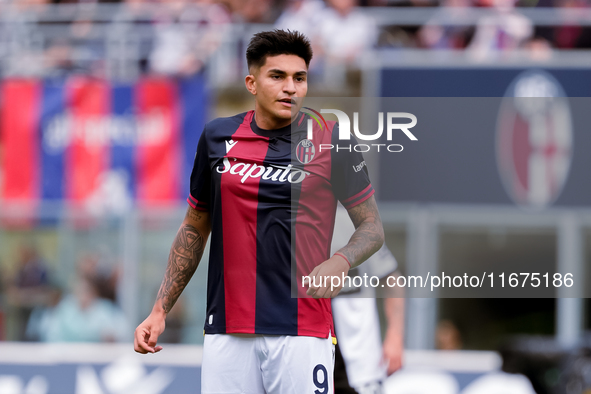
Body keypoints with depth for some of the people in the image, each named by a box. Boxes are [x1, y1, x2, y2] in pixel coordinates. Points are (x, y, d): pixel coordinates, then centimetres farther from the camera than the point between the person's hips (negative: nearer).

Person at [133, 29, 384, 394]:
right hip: (227, 331, 2)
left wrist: (340, 262, -15)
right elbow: (194, 230, 18)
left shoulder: (331, 140, 0)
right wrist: (160, 311, 13)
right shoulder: (217, 137, 8)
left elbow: (372, 226, 6)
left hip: (303, 332, -2)